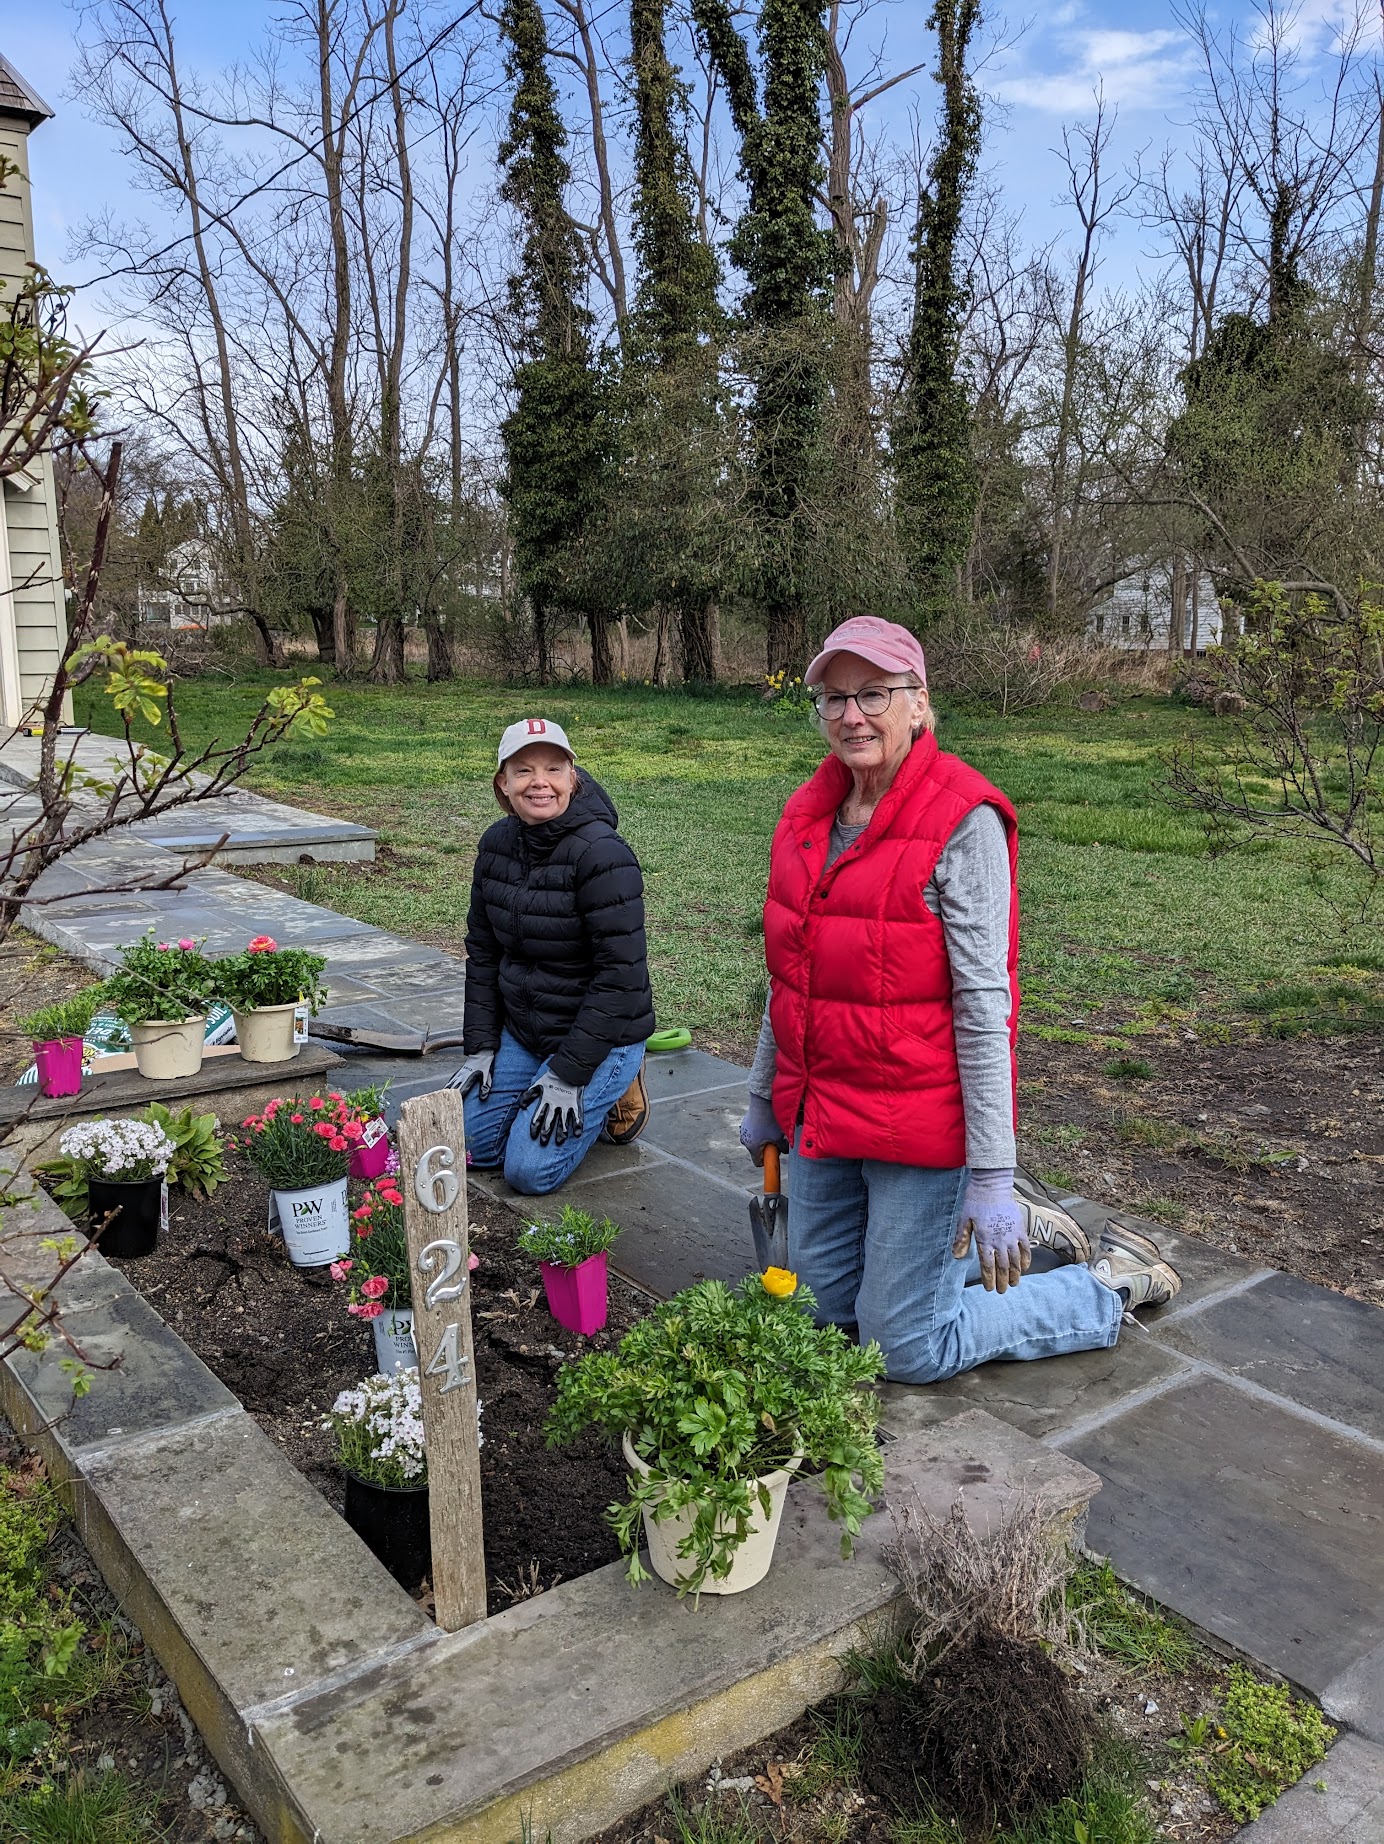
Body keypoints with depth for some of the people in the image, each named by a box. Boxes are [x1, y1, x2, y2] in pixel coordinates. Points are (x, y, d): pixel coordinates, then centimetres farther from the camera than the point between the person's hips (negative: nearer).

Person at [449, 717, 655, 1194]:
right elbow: (482, 950, 7)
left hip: (598, 1034, -7)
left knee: (529, 1169, -12)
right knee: (474, 1142, 7)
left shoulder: (602, 854, -23)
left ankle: (618, 1085, 12)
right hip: (521, 1031, 7)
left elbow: (621, 973, -24)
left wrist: (569, 1073, -21)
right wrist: (480, 1046, 2)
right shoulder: (497, 843, -1)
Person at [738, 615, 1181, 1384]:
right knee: (826, 1312, 18)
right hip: (820, 1113, 7)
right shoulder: (807, 812, 5)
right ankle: (1016, 1232, 35)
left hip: (919, 1126, -7)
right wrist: (764, 1100, 18)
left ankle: (1114, 1285, 22)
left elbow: (983, 1002, -20)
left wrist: (991, 1176, -20)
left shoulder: (963, 822, -17)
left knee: (907, 1350, 2)